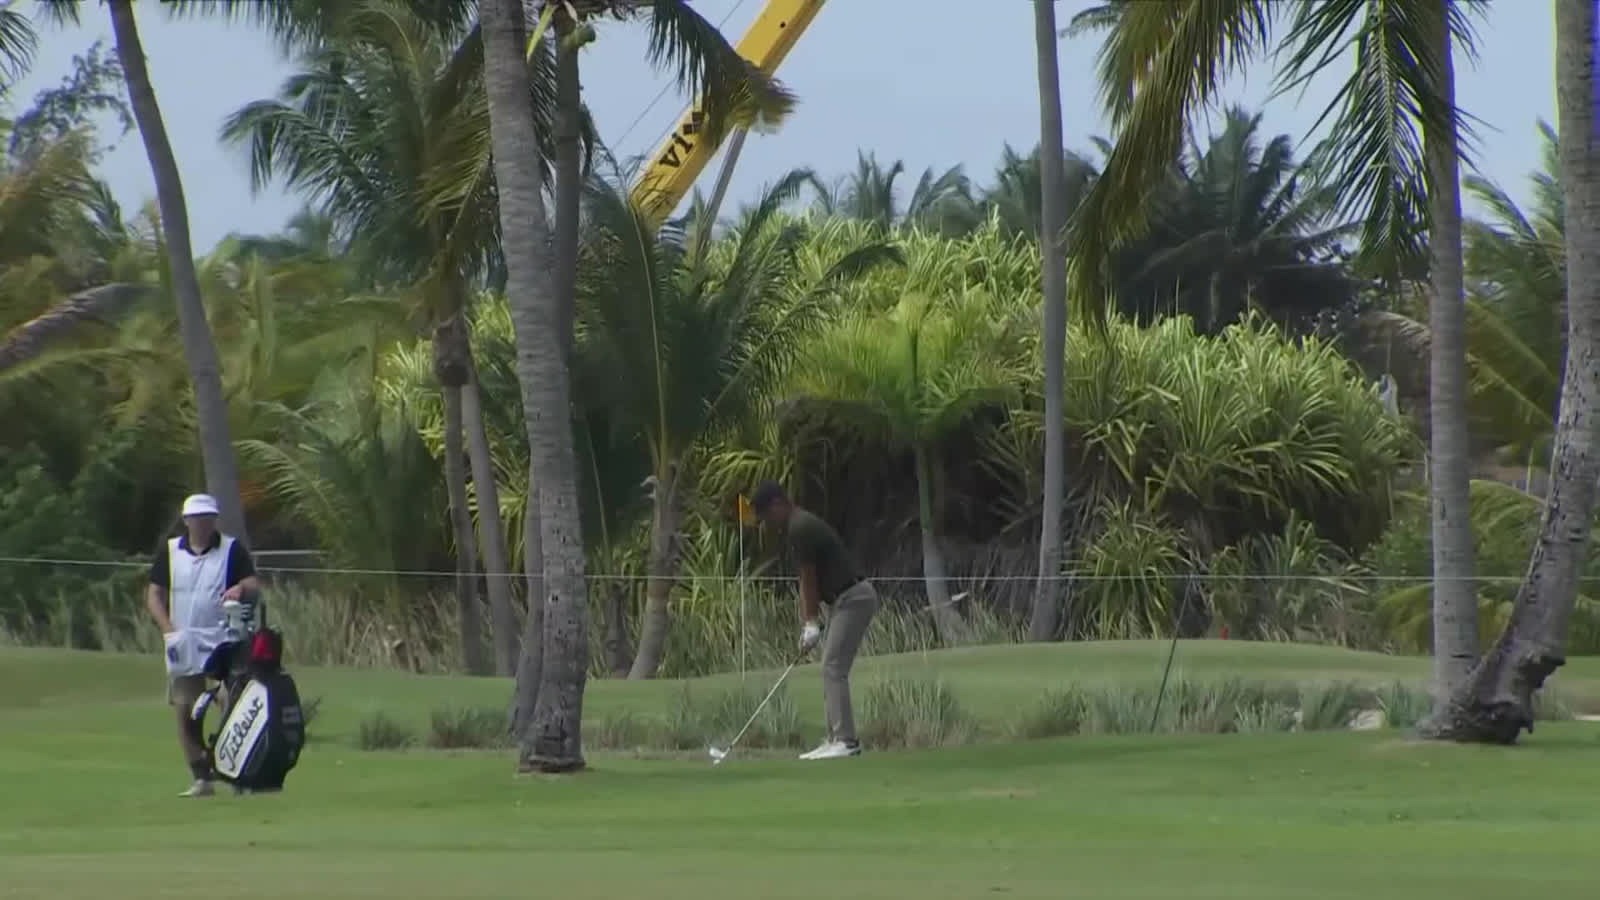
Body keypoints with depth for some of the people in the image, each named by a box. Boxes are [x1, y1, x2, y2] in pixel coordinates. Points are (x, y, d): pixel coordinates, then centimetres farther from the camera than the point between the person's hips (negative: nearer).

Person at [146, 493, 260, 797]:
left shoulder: (232, 549, 4)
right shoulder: (169, 552, 10)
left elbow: (254, 584, -1)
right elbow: (155, 593, 9)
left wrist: (241, 588, -25)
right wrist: (167, 628, -6)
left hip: (224, 642, -3)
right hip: (183, 644, 3)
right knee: (186, 711, 1)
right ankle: (201, 778, 8)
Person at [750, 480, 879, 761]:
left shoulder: (800, 528, -17)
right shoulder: (796, 527, 15)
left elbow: (809, 579, -13)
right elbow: (806, 581, 15)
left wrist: (812, 625, -7)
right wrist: (806, 623, 8)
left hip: (853, 598, -10)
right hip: (843, 600, 10)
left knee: (834, 669, -11)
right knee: (832, 671, 11)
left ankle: (846, 741, -13)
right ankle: (835, 739, 11)